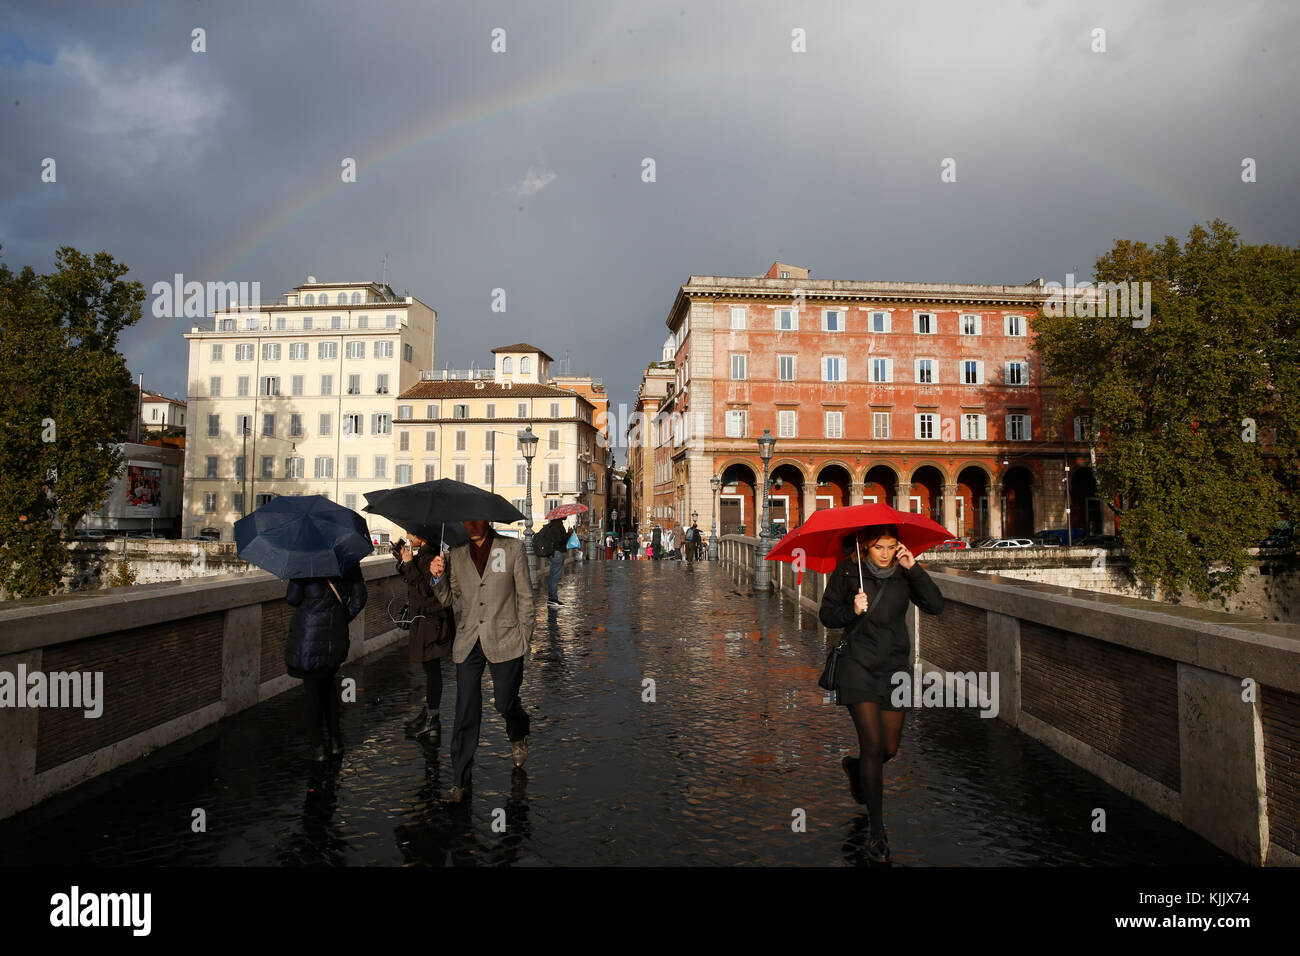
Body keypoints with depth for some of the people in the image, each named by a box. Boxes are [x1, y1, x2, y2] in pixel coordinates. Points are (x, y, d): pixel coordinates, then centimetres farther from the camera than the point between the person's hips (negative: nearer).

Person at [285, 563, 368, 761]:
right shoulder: (350, 562, -1)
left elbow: (292, 598, -12)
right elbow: (359, 598, 2)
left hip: (310, 636, -4)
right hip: (337, 638, 4)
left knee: (313, 691, 8)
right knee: (329, 686, 21)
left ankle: (318, 746, 15)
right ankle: (335, 739, 27)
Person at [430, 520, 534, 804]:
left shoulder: (513, 548, -1)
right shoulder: (456, 555, 7)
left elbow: (525, 595, 2)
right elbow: (447, 598, 12)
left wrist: (524, 637, 0)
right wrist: (438, 577, -8)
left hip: (504, 641, -2)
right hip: (468, 642, 2)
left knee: (506, 703, 8)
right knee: (465, 712, 2)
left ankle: (518, 736, 43)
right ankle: (460, 782, 13)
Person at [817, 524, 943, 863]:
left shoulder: (903, 572, 0)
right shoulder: (847, 571, -6)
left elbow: (935, 605, -12)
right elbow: (826, 614, -2)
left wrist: (914, 568, -20)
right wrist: (852, 610, -21)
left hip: (895, 667, 3)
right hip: (859, 666, -3)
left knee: (890, 749, 10)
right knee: (873, 745, -9)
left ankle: (855, 767, 46)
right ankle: (876, 830, 7)